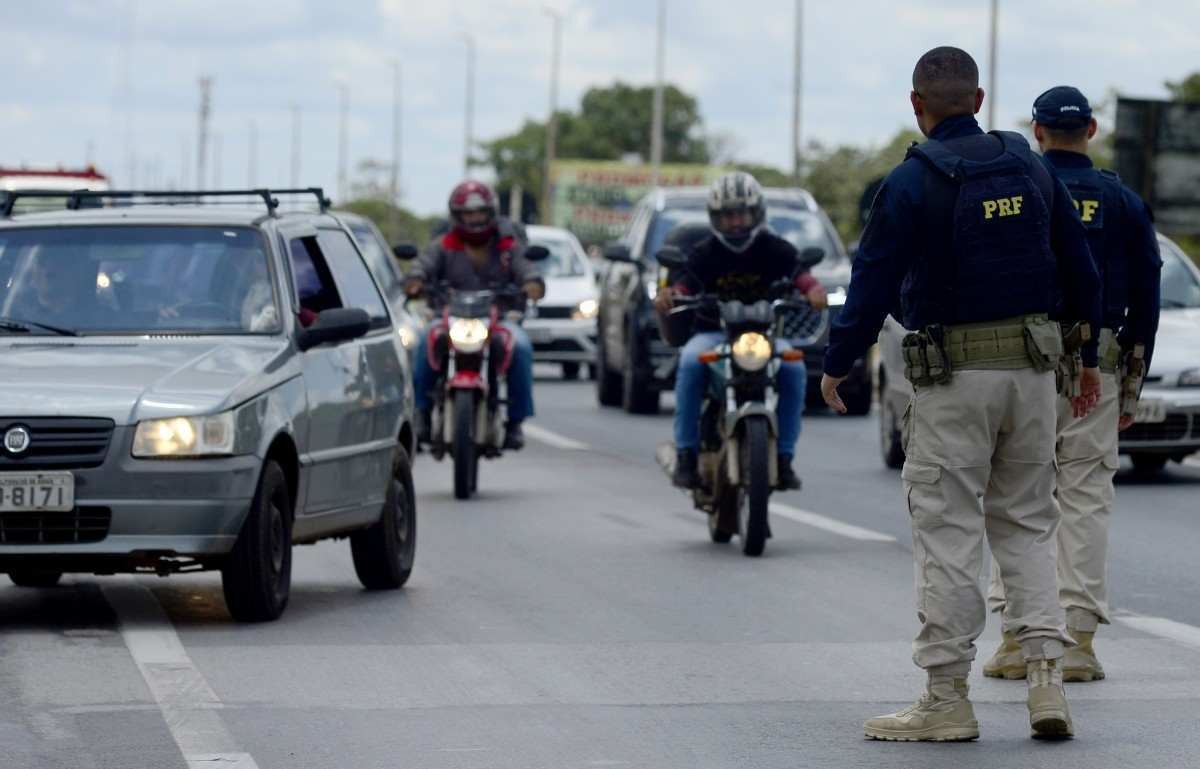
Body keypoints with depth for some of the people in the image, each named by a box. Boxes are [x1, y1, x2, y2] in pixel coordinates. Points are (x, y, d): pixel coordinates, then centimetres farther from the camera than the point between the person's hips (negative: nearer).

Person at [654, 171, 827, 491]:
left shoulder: (774, 250, 1)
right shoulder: (704, 253, 0)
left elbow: (798, 273, -14)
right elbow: (687, 283, -13)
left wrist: (813, 289, -38)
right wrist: (669, 295, -37)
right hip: (712, 332, -1)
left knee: (793, 369, -29)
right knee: (691, 363, -33)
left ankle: (784, 456, -20)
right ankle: (686, 454, -28)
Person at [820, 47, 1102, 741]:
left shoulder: (911, 183, -8)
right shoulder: (1031, 169, 8)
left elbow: (873, 285, -9)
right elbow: (1080, 271, 13)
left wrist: (836, 367, 4)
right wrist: (1089, 357, 24)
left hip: (952, 376, -5)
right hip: (1031, 369, 5)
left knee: (948, 534, 0)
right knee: (1027, 524, 13)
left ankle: (947, 698, 2)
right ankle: (1047, 674, 1)